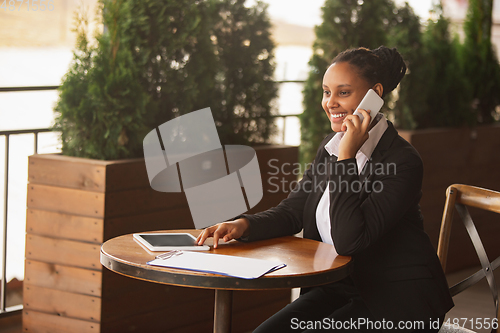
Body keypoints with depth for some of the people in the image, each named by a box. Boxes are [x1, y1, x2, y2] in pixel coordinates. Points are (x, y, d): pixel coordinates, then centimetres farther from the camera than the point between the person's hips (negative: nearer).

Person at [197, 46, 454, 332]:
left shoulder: (402, 161, -19)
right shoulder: (330, 148, 6)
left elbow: (348, 241, -26)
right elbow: (292, 211, 7)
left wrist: (346, 158, -27)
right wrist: (244, 225, -13)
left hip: (397, 301, -7)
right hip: (337, 288, 7)